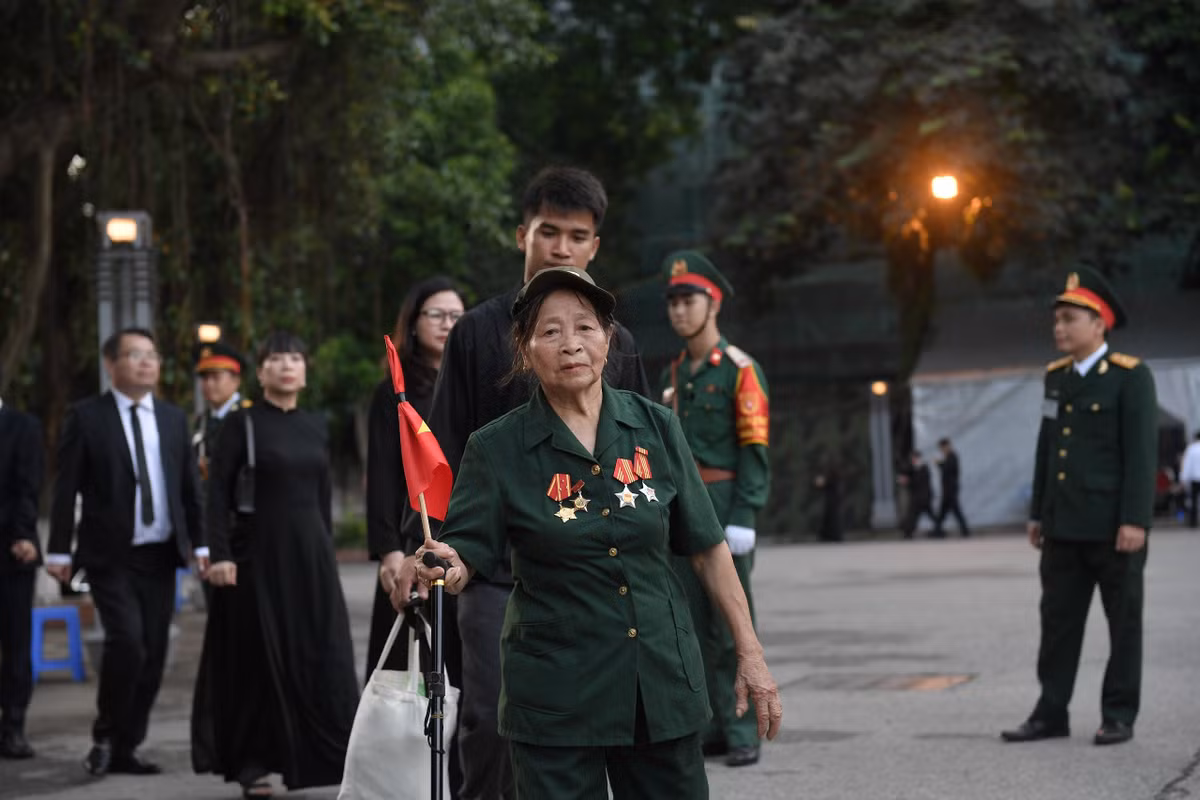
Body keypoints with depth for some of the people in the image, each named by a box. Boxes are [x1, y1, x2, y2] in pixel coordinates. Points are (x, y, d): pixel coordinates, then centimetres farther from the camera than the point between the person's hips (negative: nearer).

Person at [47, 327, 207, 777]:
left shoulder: (174, 418, 11)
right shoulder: (87, 418, -2)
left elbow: (188, 487, 13)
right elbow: (66, 490, -3)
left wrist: (199, 543, 6)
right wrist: (59, 551, -6)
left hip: (160, 556, 5)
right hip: (111, 557, -5)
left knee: (153, 655, 4)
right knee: (126, 641, -19)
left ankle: (125, 749, 15)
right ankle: (105, 737, 2)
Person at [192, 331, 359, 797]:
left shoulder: (317, 427, 10)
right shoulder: (242, 424, -3)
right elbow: (218, 493, -7)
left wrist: (328, 554, 14)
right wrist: (220, 555, -16)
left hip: (309, 553, 4)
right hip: (258, 553, -4)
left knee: (321, 655, 1)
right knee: (259, 658, 2)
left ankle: (332, 757, 7)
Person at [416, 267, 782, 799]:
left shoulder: (656, 428, 2)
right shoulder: (497, 449, -4)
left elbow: (707, 548, 6)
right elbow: (467, 551, -8)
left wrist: (750, 655, 5)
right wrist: (448, 569, -32)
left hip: (663, 682, 3)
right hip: (554, 693, -2)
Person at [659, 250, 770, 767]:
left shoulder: (740, 369, -6)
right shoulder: (673, 374, 14)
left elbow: (755, 447, -11)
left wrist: (742, 519, -17)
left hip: (723, 506, -7)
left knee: (732, 624, -4)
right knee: (693, 623, 8)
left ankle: (742, 734, 0)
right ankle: (710, 729, 14)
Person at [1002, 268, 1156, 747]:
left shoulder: (1130, 377, -9)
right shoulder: (1057, 377, 12)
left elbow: (1141, 452, -14)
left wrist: (1135, 521, -19)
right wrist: (1038, 514, 15)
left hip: (1113, 526, -6)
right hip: (1065, 527, 6)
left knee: (1123, 621, 4)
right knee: (1058, 620, 6)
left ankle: (1119, 715, 11)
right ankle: (1051, 713, 11)